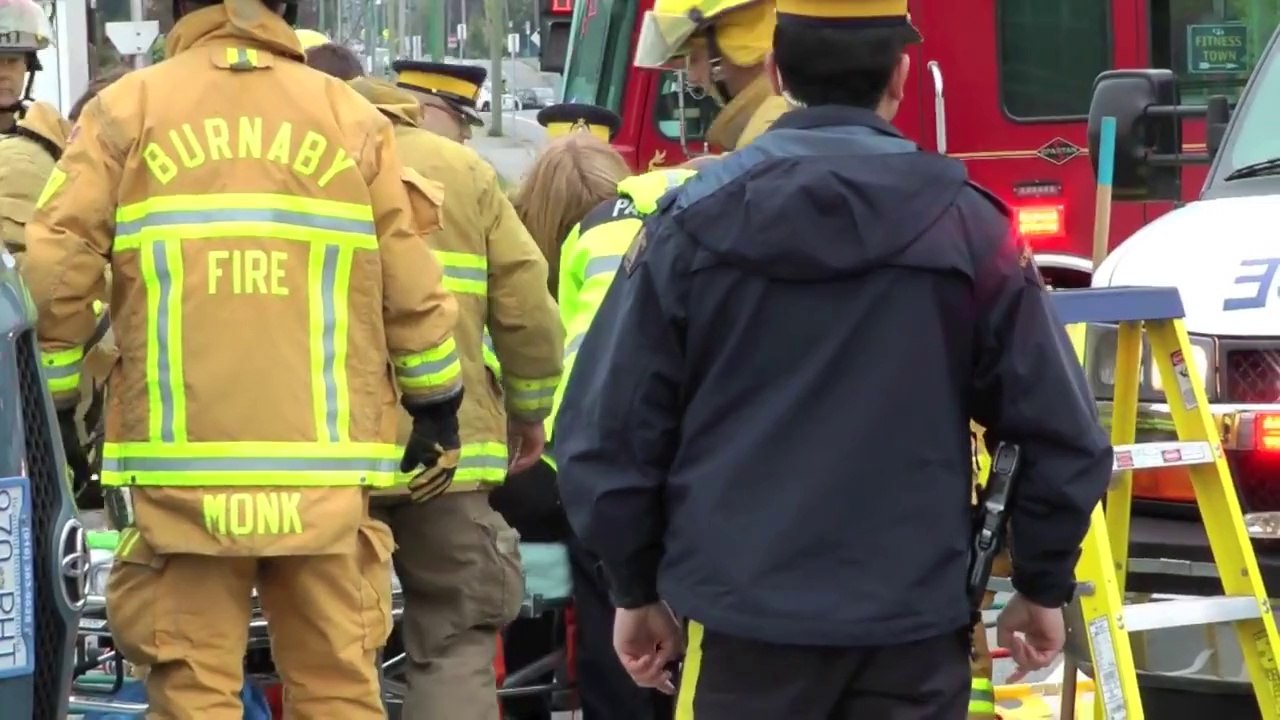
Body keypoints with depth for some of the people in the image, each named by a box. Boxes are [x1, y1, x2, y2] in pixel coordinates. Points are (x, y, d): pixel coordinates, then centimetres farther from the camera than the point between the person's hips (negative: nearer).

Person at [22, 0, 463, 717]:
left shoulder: (127, 109, 5)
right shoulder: (352, 118, 8)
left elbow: (54, 273, -2)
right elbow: (412, 288, 6)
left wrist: (49, 410, 8)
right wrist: (438, 408, 19)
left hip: (182, 465, -1)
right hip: (327, 468, 1)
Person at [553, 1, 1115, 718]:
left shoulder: (694, 222, -2)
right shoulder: (966, 227, -4)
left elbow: (608, 434, 1)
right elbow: (1063, 437, -1)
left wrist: (639, 588, 15)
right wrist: (1044, 586, 14)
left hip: (742, 620, 0)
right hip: (912, 627, 0)